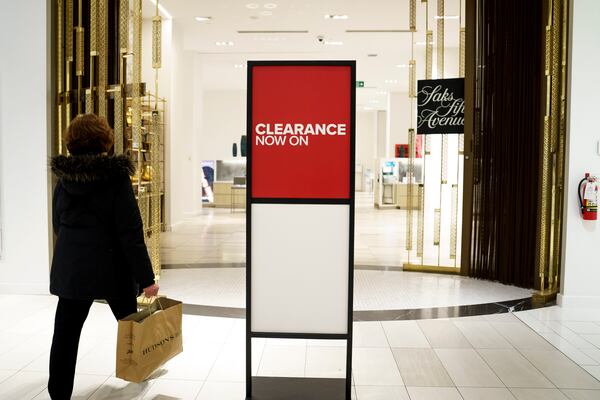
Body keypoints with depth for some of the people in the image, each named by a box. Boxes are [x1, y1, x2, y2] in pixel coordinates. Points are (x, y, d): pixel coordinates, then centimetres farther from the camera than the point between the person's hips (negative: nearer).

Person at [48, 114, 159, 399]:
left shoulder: (63, 178, 1)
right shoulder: (116, 176, -14)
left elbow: (57, 224, 13)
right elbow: (131, 232, -16)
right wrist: (146, 277, -13)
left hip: (70, 267, 3)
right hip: (110, 265, -3)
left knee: (66, 331, 6)